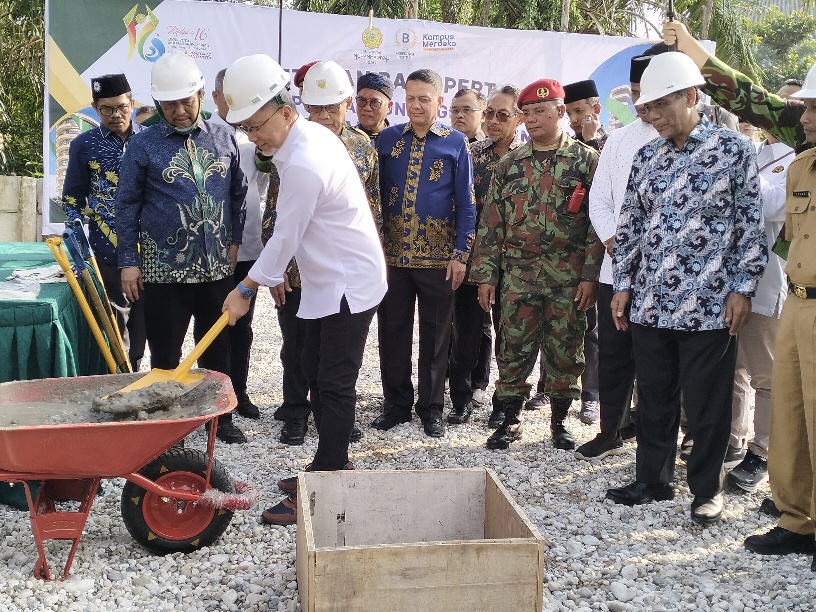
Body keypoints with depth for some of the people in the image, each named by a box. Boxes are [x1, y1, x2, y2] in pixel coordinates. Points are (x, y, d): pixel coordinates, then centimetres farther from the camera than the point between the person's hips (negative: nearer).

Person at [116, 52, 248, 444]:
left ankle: (221, 418, 27)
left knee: (217, 349, 13)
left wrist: (234, 240, 9)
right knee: (165, 354, 6)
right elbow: (128, 205, 0)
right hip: (163, 269, -2)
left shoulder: (224, 138, 6)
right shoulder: (142, 145, -2)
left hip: (216, 267, 3)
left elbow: (238, 193, 15)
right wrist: (129, 262, -3)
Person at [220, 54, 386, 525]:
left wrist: (246, 289, -5)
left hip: (348, 284, -10)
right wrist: (278, 271, 19)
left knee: (334, 386, -4)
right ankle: (329, 468, 29)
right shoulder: (310, 135, 6)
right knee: (318, 376, 16)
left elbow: (284, 239, -17)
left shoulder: (304, 165, -25)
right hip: (328, 281, 10)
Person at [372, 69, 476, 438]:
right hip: (392, 254, 2)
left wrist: (461, 255, -6)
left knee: (435, 335, 7)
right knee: (393, 332, 8)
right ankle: (396, 404, 22)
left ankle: (431, 408, 20)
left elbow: (466, 203, 0)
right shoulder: (387, 139, 6)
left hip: (438, 257, -2)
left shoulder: (455, 143, 0)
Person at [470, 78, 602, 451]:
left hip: (569, 278, -2)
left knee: (565, 351, 7)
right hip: (517, 276, 2)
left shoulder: (586, 160, 1)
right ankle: (510, 420, 18)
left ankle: (559, 420, 23)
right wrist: (485, 274, 2)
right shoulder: (509, 165, 9)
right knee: (513, 349, 4)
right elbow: (491, 223, 8)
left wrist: (590, 274, -10)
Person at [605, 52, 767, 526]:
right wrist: (623, 285, 9)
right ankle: (653, 480, 28)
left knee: (707, 404, 5)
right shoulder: (646, 158, 11)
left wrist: (742, 288, -9)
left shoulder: (734, 149, -3)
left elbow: (752, 225, -4)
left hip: (709, 305, -4)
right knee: (654, 399, 13)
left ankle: (707, 489, 21)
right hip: (650, 303, 5)